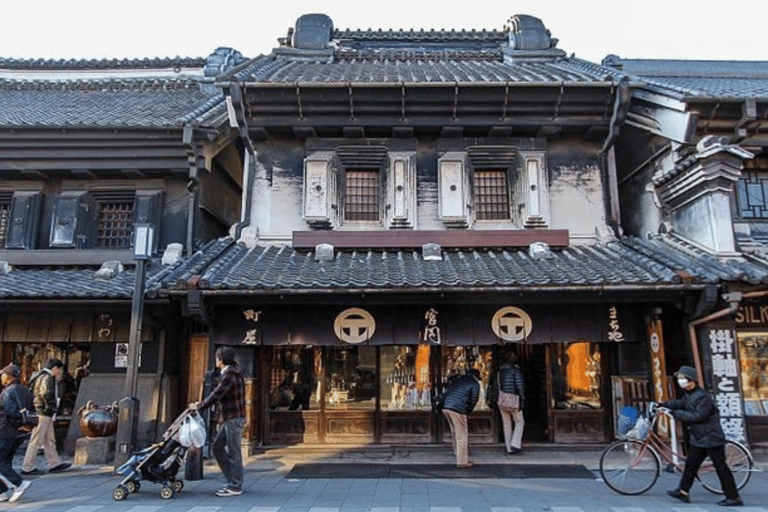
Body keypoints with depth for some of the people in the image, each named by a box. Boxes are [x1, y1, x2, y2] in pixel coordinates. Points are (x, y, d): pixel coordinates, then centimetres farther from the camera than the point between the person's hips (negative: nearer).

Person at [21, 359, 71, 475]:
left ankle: (55, 464, 19)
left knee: (50, 440, 13)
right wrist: (51, 406, -18)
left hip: (46, 415, 11)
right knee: (36, 441, -3)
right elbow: (45, 393, -27)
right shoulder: (46, 378, -14)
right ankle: (27, 468, 5)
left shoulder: (50, 378, 17)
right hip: (42, 414, -11)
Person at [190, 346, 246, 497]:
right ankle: (232, 480, 22)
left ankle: (235, 487, 6)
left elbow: (216, 395, -20)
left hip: (234, 418, -10)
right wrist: (202, 403, 15)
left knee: (233, 452, -3)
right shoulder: (230, 372, 14)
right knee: (217, 447, 15)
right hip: (228, 418, 10)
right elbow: (217, 393, 20)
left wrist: (199, 407, -10)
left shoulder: (230, 375, -18)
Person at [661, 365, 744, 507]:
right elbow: (681, 403, 25)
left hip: (711, 438, -9)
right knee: (690, 463, 10)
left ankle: (734, 498, 11)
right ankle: (683, 491, 16)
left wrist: (677, 413, -24)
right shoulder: (688, 394, 8)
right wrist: (665, 404, 12)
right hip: (697, 438, 9)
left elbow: (699, 416, -27)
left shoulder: (702, 396, -22)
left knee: (721, 467, 0)